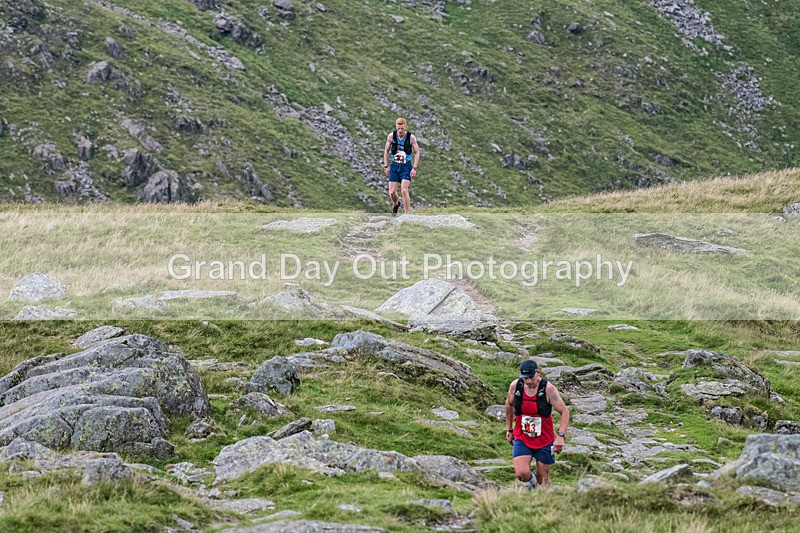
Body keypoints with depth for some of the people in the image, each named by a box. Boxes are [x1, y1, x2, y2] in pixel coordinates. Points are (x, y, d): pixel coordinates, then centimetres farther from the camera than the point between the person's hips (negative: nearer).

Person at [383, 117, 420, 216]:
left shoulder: (411, 138, -10)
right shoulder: (391, 136, -4)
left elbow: (417, 152, -2)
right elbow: (386, 151, 8)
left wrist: (414, 168, -9)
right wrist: (386, 166, 5)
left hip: (406, 166, -3)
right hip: (394, 166, 3)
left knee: (404, 190, -18)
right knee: (392, 192, 0)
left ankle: (407, 214, -10)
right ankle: (396, 204, 34)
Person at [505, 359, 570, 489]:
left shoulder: (548, 389, -17)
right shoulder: (515, 386, -9)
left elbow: (564, 412, -11)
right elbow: (509, 404, 13)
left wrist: (560, 436, -23)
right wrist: (509, 429, 18)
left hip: (544, 440, -1)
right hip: (521, 438, 1)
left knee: (543, 479, 4)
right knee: (522, 474, -16)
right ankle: (531, 483, 19)